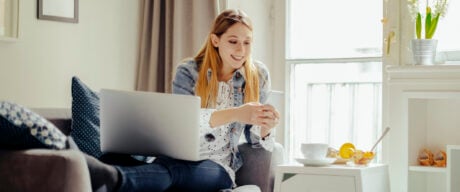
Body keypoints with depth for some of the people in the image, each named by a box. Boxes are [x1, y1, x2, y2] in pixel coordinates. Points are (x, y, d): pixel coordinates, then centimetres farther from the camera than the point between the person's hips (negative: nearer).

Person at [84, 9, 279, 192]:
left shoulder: (258, 75, 5)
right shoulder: (188, 71, -1)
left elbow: (254, 138, 8)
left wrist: (264, 128, -17)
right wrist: (234, 114, -36)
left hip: (218, 166, -1)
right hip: (178, 157, 1)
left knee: (171, 169, -38)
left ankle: (110, 176, -68)